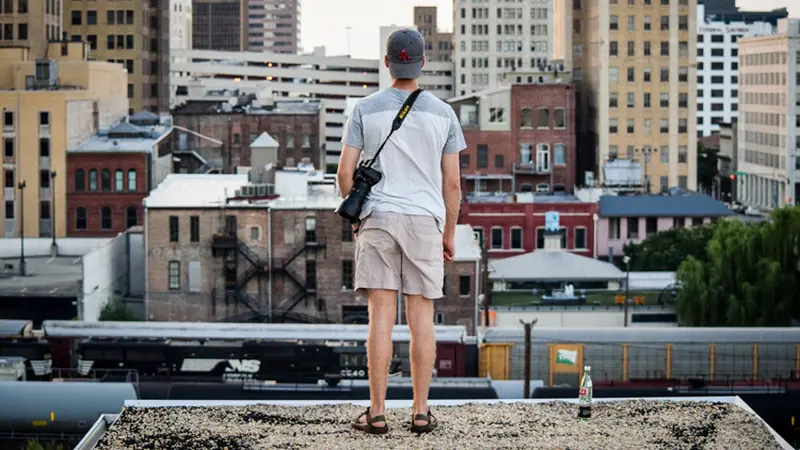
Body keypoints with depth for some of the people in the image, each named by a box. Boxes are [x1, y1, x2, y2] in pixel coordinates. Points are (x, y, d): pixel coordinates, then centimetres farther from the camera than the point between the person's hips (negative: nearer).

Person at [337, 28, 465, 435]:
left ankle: (377, 413, -2)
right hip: (425, 219, 0)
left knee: (381, 317, -2)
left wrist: (354, 216, 14)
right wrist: (449, 233, 12)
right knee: (421, 319, 3)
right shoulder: (442, 113, 3)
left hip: (378, 219, 0)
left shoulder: (366, 109, 1)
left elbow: (345, 173, -1)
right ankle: (421, 412, 5)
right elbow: (452, 182, 3)